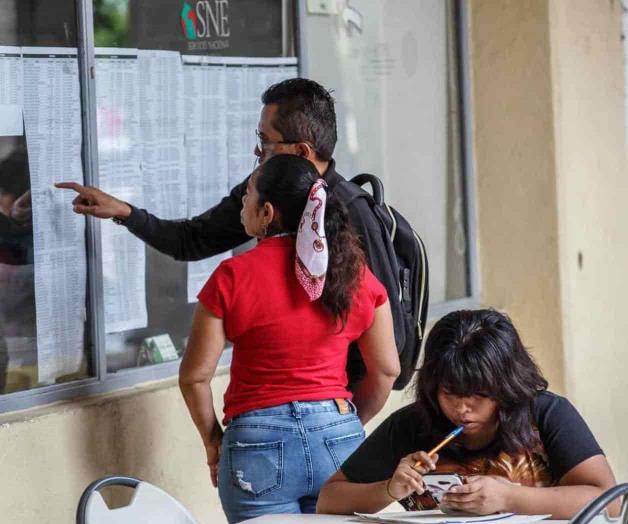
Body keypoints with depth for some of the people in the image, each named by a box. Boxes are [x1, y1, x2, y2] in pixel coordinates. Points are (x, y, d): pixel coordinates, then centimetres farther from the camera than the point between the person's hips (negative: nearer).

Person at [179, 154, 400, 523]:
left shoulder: (233, 277, -7)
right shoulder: (356, 275, 3)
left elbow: (195, 376, -4)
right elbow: (387, 370, 7)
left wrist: (212, 439, 10)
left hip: (259, 443, -3)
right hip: (339, 437, 3)